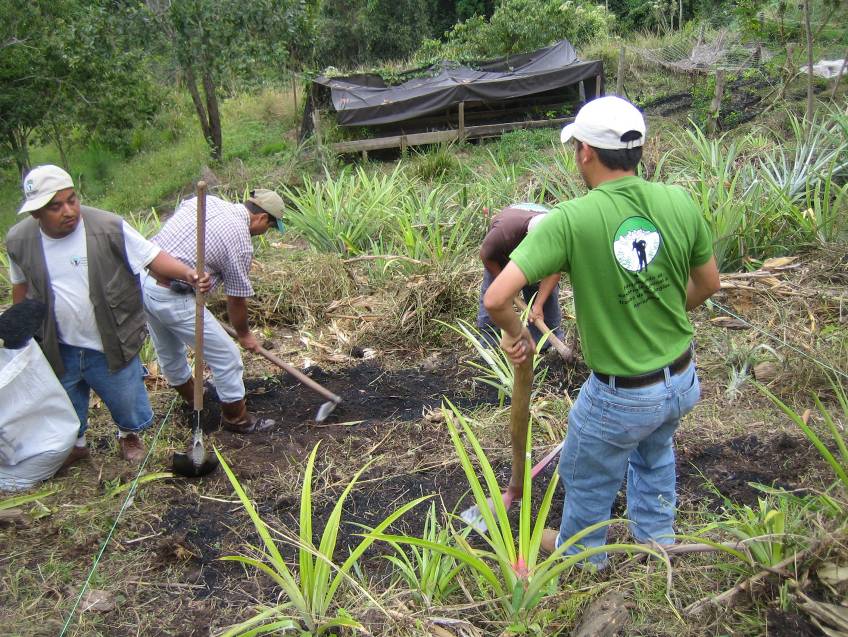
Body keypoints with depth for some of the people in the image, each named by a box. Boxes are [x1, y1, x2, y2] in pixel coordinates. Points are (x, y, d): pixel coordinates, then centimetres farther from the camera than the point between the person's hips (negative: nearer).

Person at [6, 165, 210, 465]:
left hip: (111, 346, -2)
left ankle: (129, 434, 52)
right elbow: (22, 286, 7)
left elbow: (152, 256, -17)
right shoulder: (19, 241, -9)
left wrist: (187, 273, -34)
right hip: (59, 349, 3)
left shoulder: (109, 228, -21)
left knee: (126, 400, 18)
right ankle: (74, 444, 55)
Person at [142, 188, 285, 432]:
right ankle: (236, 418, 23)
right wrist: (244, 335, 14)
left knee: (168, 351, 29)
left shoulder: (204, 200, 6)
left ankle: (191, 397, 53)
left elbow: (168, 230, 15)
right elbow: (236, 300, -3)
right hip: (172, 299, -9)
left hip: (142, 281, 9)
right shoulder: (240, 243, -12)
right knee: (227, 357, 7)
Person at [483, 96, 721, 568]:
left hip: (620, 396, -5)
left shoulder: (569, 220, -25)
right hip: (683, 380, 5)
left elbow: (496, 298, -30)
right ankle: (656, 537, 57)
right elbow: (708, 283, 5)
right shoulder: (679, 202, -10)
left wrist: (514, 333, -8)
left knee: (589, 477, 24)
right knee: (655, 452, 36)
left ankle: (581, 556, 50)